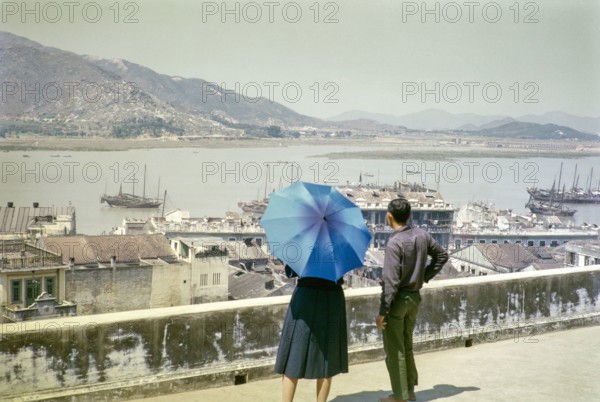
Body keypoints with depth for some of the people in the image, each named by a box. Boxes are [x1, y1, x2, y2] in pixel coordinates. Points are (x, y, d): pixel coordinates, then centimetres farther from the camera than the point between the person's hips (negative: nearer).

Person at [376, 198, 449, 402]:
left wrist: (382, 311, -18)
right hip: (415, 297, 7)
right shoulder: (422, 235, 0)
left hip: (397, 299, -7)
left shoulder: (394, 243, -22)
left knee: (394, 350, 5)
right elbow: (442, 255, 14)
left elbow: (391, 281, -23)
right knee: (406, 345, 21)